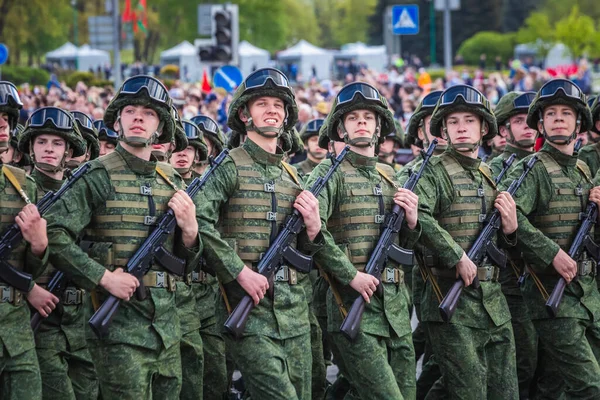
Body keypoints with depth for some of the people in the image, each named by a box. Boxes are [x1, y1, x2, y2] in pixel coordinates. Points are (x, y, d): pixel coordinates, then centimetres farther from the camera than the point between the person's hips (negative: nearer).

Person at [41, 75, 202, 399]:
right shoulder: (98, 177, -4)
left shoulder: (172, 182, 13)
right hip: (119, 326, -6)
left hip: (167, 327, 6)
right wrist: (104, 277, -18)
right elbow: (54, 235, -14)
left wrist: (189, 230, -3)